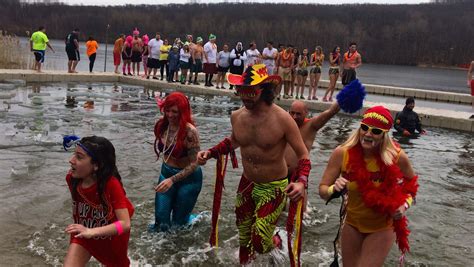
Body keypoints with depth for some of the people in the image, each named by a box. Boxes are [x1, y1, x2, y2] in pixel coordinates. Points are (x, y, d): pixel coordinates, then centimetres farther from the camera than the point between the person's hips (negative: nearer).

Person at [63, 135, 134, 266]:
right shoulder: (71, 178, -21)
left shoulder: (111, 184, -36)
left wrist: (91, 231, -50)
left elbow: (125, 224, -40)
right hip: (83, 235, 3)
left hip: (112, 237, -3)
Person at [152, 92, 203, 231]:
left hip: (188, 178, -5)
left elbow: (194, 164, -23)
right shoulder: (162, 125, -8)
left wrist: (172, 180, -30)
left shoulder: (190, 131, -27)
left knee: (179, 221, 11)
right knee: (161, 220, 6)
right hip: (166, 173, 5)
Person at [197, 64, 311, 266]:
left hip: (274, 188, -5)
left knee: (259, 244, -5)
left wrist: (301, 182, -34)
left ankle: (275, 241, 32)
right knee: (244, 238, 19)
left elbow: (303, 156, -16)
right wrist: (210, 153, 1)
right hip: (247, 185, 5)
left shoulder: (282, 119, -23)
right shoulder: (237, 116, -8)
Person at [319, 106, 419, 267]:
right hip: (352, 223, 2)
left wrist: (405, 204, -14)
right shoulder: (342, 154, -20)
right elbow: (322, 190, -13)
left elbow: (411, 183, 2)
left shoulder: (397, 157, -20)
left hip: (382, 227, -1)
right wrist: (334, 190, -34)